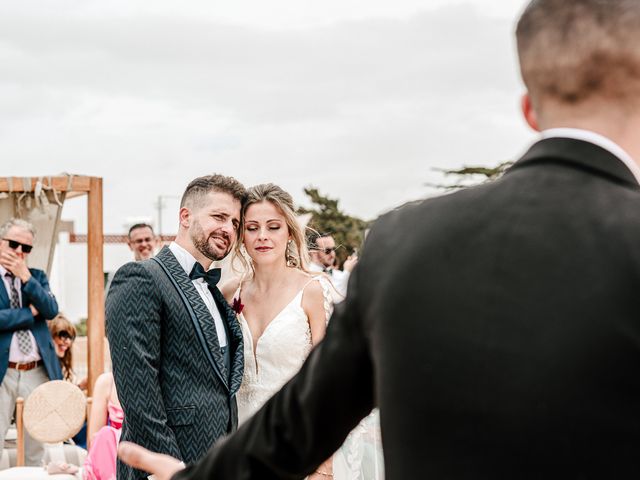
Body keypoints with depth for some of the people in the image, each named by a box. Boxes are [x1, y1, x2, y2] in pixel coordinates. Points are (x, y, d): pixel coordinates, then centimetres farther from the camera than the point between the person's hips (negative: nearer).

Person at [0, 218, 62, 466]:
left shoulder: (38, 277, 13)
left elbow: (51, 310, -4)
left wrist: (25, 277, -10)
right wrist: (30, 312, -7)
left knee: (38, 439, 9)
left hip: (38, 371, 4)